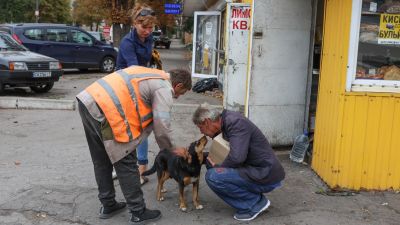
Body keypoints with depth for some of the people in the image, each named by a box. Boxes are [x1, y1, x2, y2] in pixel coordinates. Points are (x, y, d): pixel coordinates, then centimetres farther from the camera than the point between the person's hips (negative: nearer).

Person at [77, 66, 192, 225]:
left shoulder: (153, 75, 26)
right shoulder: (164, 88, -1)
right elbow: (161, 125, -10)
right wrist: (172, 148, 7)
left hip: (88, 100, 10)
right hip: (105, 110, -10)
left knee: (102, 161, 20)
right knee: (126, 164, 2)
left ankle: (108, 206, 32)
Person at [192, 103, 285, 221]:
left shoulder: (235, 122, -19)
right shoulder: (228, 121, 9)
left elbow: (236, 157, -29)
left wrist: (218, 167, -12)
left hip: (266, 176, -10)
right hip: (258, 171, 10)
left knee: (213, 176, -18)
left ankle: (256, 202, -4)